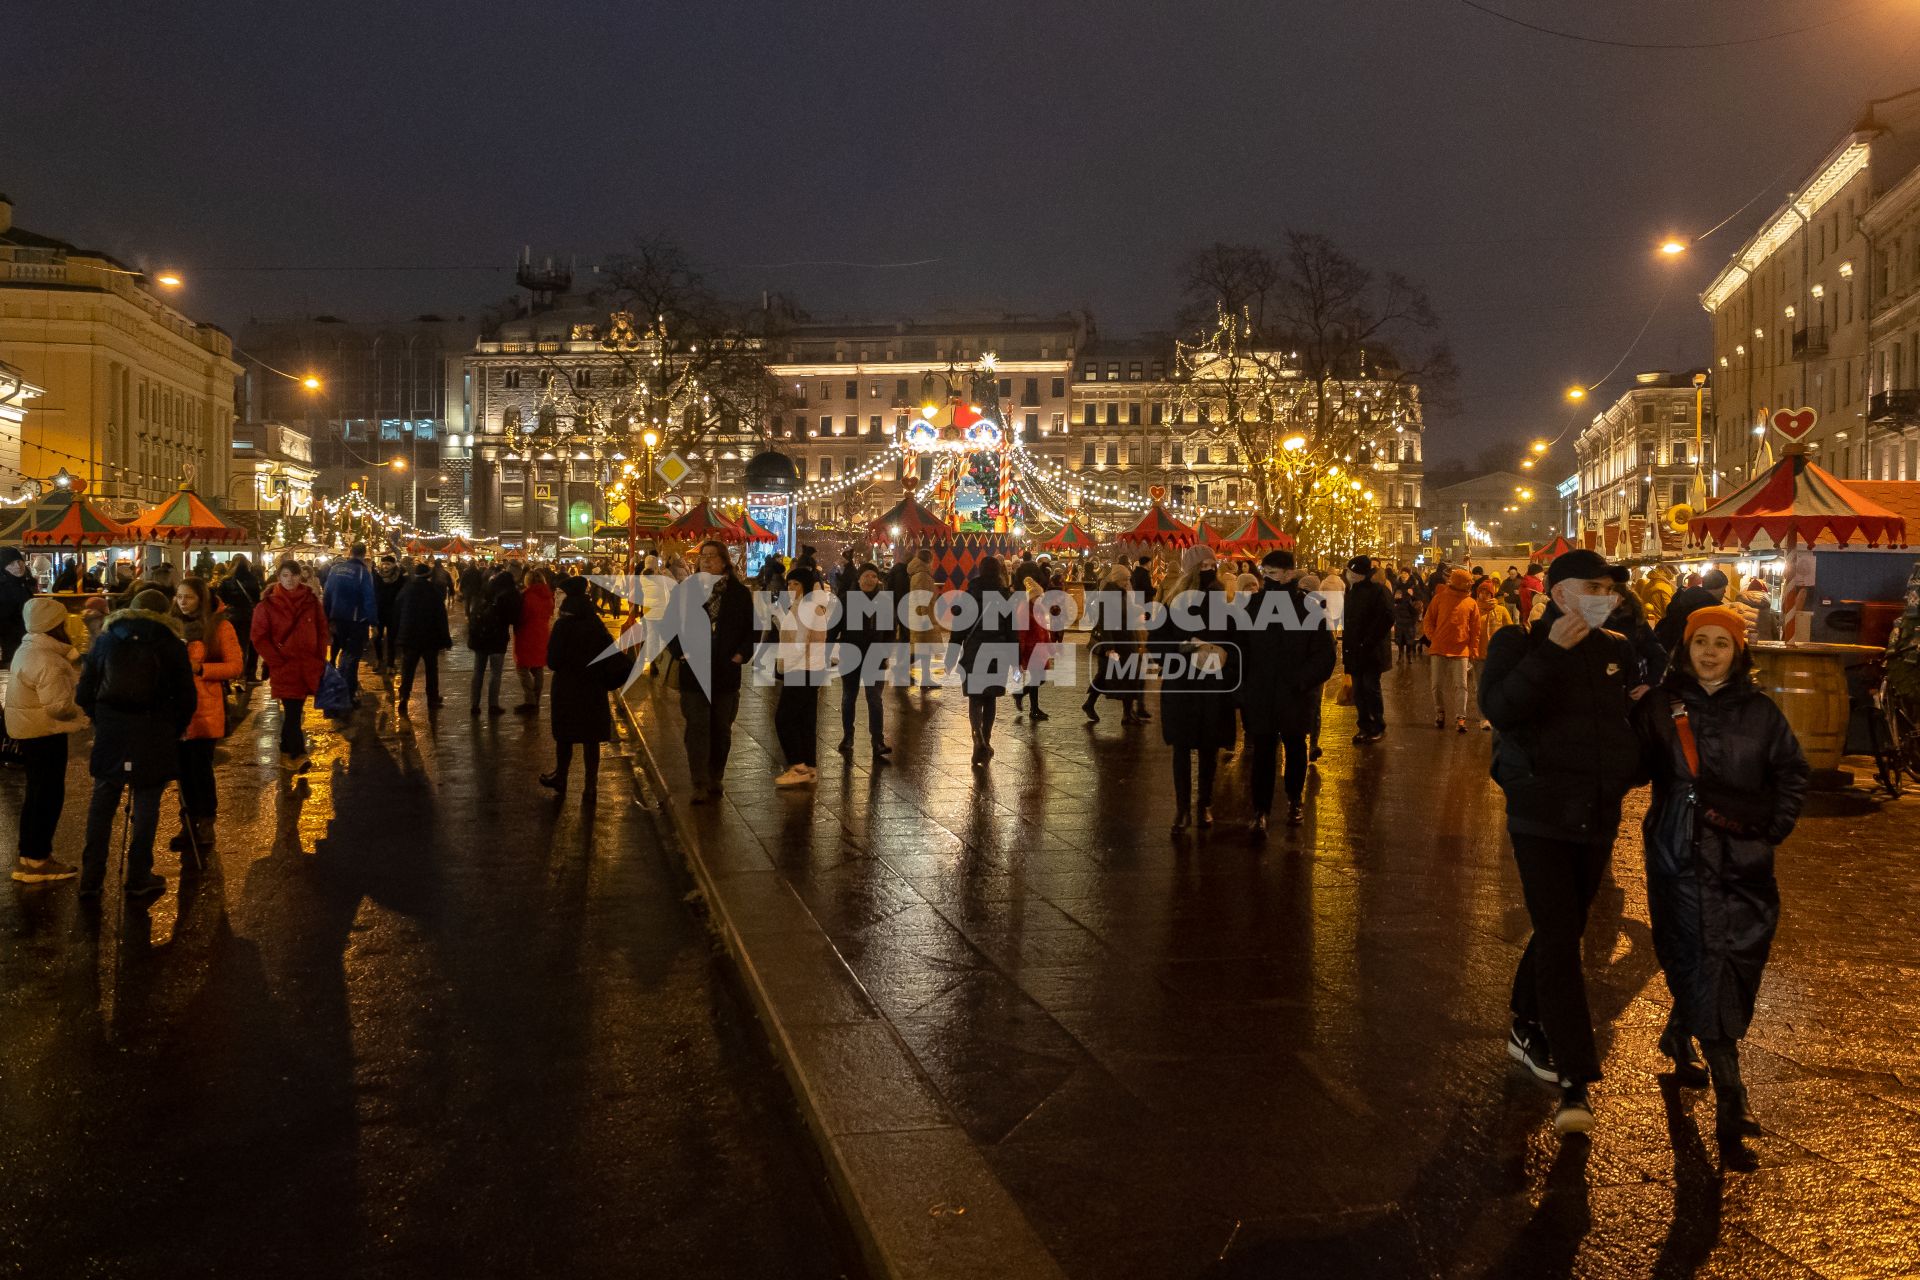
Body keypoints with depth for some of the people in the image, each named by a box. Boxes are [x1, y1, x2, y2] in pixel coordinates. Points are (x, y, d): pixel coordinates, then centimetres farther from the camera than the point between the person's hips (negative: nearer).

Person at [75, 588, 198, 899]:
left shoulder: (106, 638, 8)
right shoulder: (171, 644, 0)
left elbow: (84, 693, 7)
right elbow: (187, 698, -1)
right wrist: (173, 731, 12)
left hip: (110, 733, 3)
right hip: (153, 737, -2)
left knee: (102, 803, 11)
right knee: (146, 805, 5)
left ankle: (91, 877, 14)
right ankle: (139, 878, 11)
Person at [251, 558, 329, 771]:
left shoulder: (311, 601, 4)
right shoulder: (268, 604, -6)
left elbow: (322, 630, 11)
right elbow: (259, 638, -5)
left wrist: (320, 658, 4)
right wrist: (276, 661, -10)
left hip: (308, 666, 3)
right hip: (284, 668, -3)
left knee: (294, 711, 13)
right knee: (293, 712, -7)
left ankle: (287, 752, 29)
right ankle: (298, 755, 5)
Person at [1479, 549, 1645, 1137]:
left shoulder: (1618, 652, 7)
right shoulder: (1520, 644, -7)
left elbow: (1635, 720, 23)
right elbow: (1499, 708, -25)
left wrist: (1633, 771, 6)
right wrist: (1552, 651, -27)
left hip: (1598, 820, 6)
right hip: (1540, 818, -5)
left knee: (1561, 933, 17)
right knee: (1559, 942, -11)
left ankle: (1527, 1029, 37)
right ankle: (1576, 1081, -9)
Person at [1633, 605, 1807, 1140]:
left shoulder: (1759, 711, 6)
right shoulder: (1660, 707, 1)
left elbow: (1792, 773, 13)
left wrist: (1775, 827, 5)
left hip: (1743, 860, 3)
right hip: (1681, 856, -2)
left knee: (1736, 961, 6)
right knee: (1702, 961, -5)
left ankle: (1680, 1039, 32)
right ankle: (1728, 1091, 0)